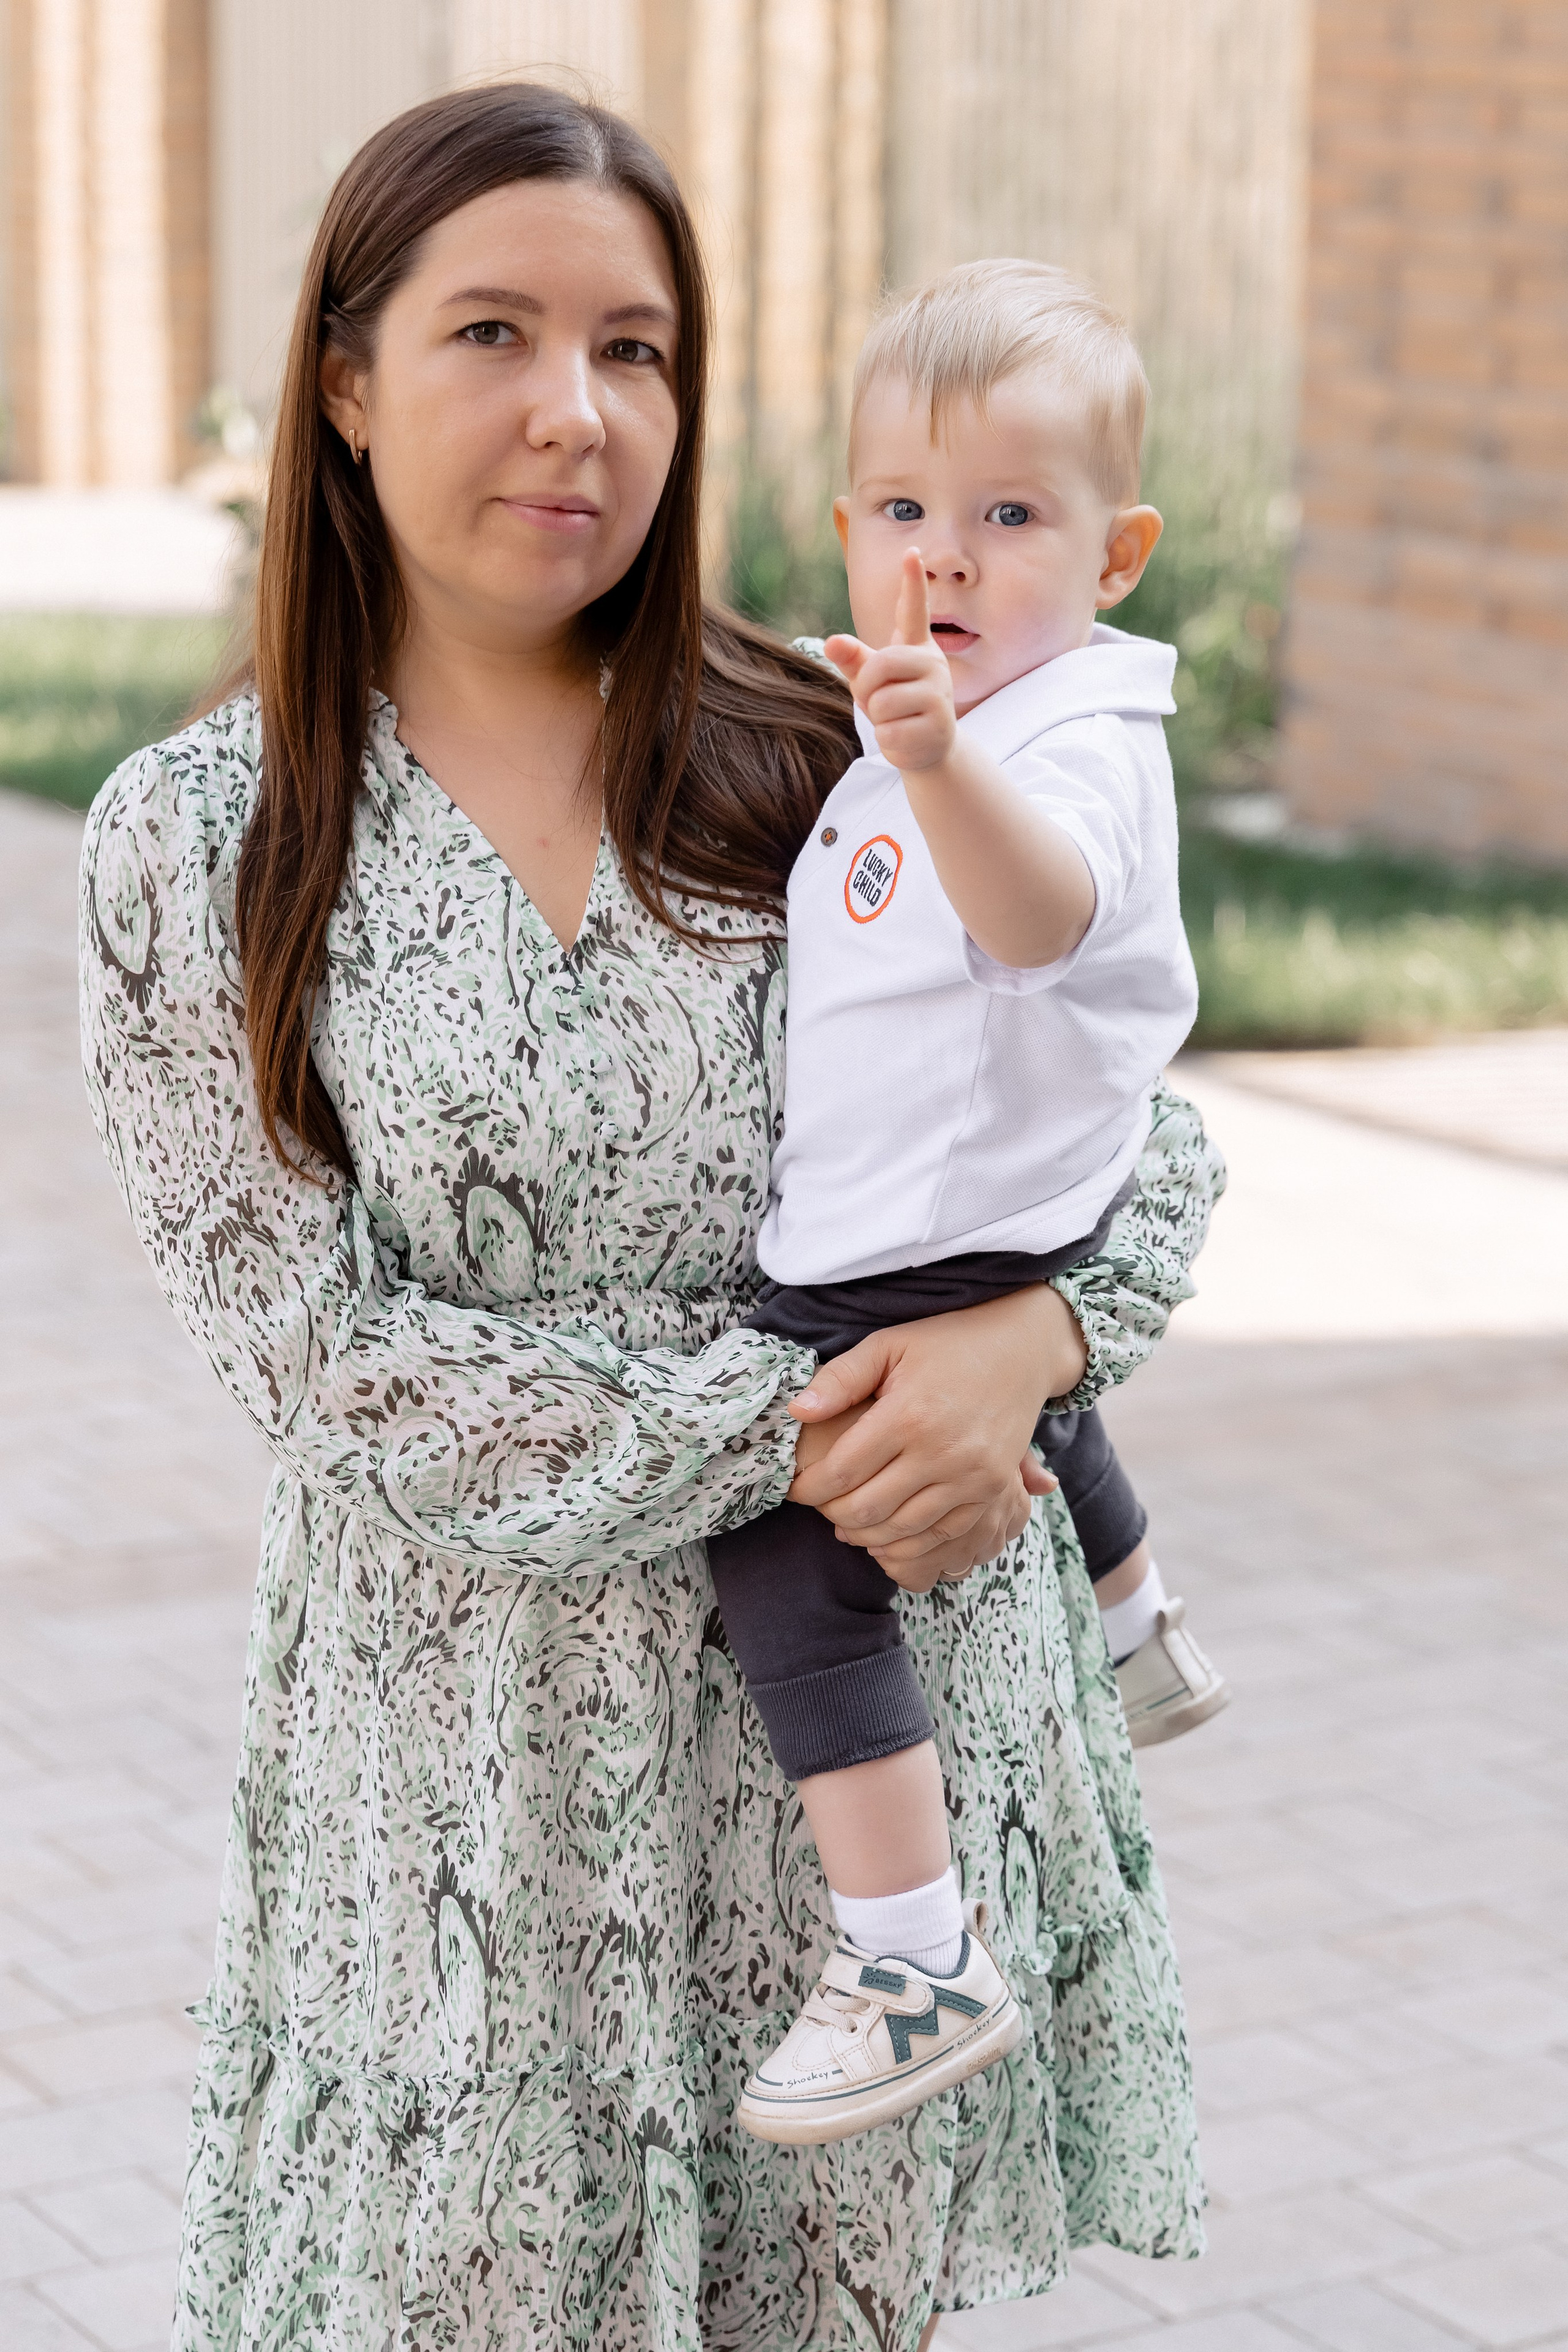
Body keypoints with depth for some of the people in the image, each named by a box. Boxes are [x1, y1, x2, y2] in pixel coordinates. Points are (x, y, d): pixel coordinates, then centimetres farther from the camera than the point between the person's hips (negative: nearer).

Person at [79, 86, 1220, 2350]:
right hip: (482, 1753, -2)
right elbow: (320, 1348, -9)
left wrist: (1026, 1341, -16)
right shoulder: (198, 843, -4)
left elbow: (1148, 1123, 6)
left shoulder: (830, 765, 1)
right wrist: (788, 1437, -16)